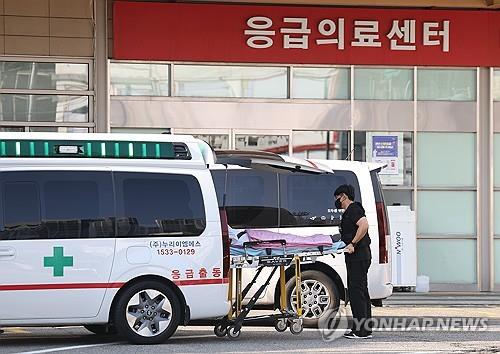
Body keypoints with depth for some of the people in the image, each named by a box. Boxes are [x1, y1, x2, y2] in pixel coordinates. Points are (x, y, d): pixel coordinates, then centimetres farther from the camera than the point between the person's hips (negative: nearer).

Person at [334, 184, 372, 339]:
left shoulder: (353, 210, -11)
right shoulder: (350, 211, 21)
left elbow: (364, 225, -27)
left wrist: (353, 243, -25)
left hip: (358, 256, -11)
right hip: (361, 255, 11)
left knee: (356, 291, -10)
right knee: (360, 292, 13)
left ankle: (360, 330, -11)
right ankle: (365, 329, 16)